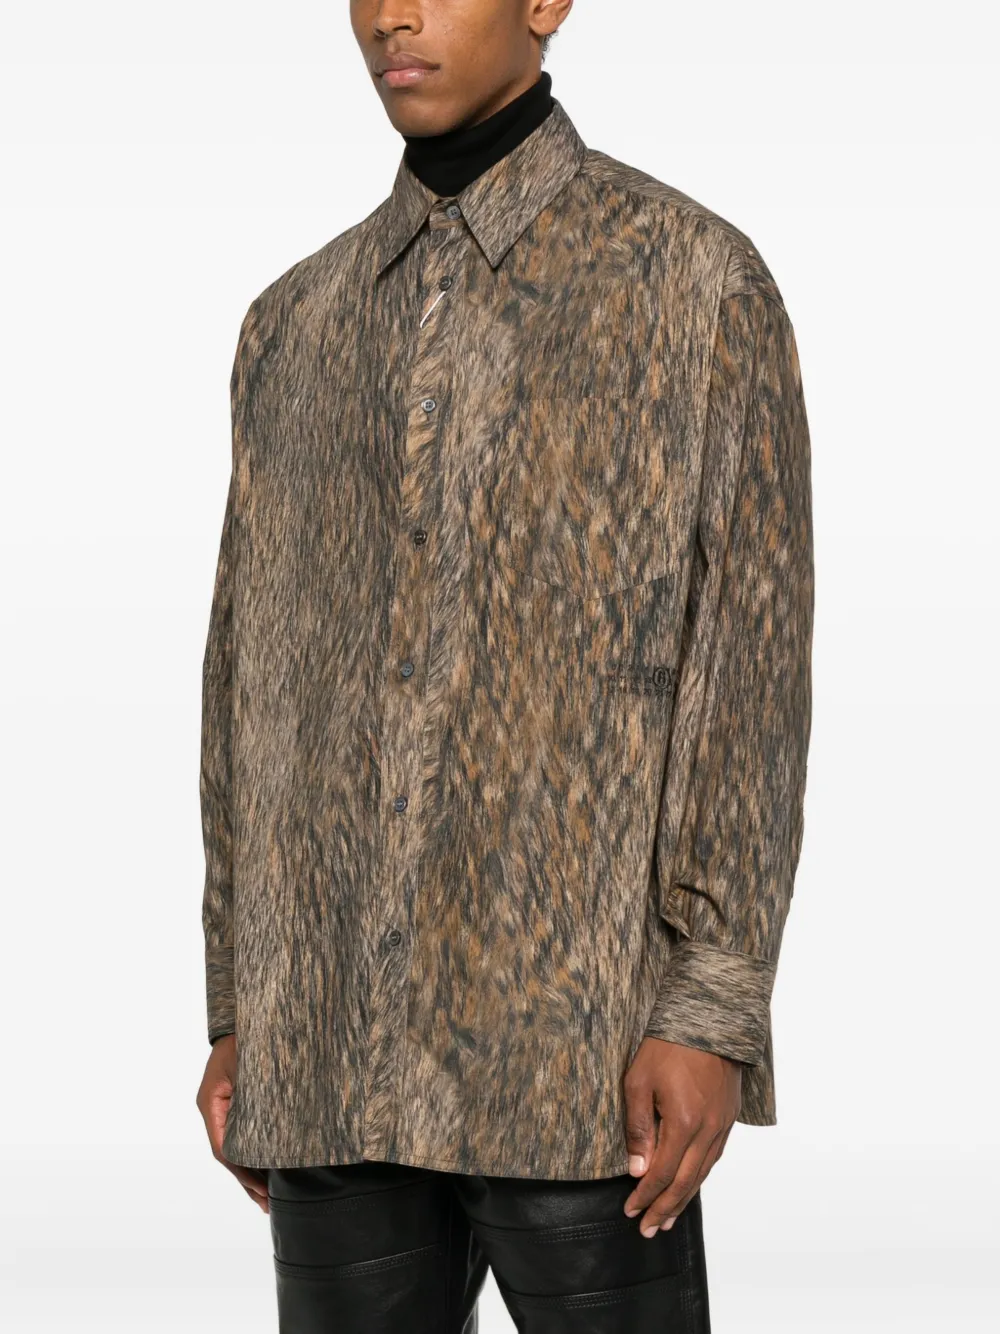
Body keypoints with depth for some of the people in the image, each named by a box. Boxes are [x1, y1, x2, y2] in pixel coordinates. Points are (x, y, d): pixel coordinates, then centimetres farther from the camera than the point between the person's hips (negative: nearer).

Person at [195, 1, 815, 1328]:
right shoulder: (295, 323, 15)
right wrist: (236, 1017, 11)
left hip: (580, 1031, -4)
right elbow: (250, 683, 15)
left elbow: (752, 666, -6)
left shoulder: (697, 278, -1)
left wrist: (714, 1018, -13)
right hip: (337, 1050, 5)